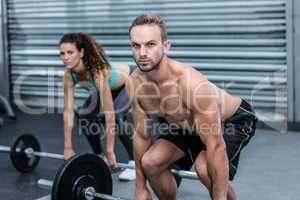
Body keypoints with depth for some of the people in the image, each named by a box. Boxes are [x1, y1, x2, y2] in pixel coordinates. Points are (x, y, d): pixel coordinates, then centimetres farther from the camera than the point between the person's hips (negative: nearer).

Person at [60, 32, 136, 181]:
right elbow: (68, 111, -17)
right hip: (113, 87, 7)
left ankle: (134, 163, -13)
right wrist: (68, 147, -16)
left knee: (116, 115, -29)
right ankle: (98, 156, 10)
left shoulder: (98, 71, -42)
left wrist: (110, 152, -38)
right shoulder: (69, 75, -24)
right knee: (84, 115, -9)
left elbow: (109, 114, -41)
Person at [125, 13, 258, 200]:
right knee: (150, 162, -8)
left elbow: (216, 146, -37)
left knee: (205, 168, -31)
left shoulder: (193, 84, -40)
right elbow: (141, 135, -7)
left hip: (233, 119, -6)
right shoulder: (134, 84, -20)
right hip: (186, 125, 6)